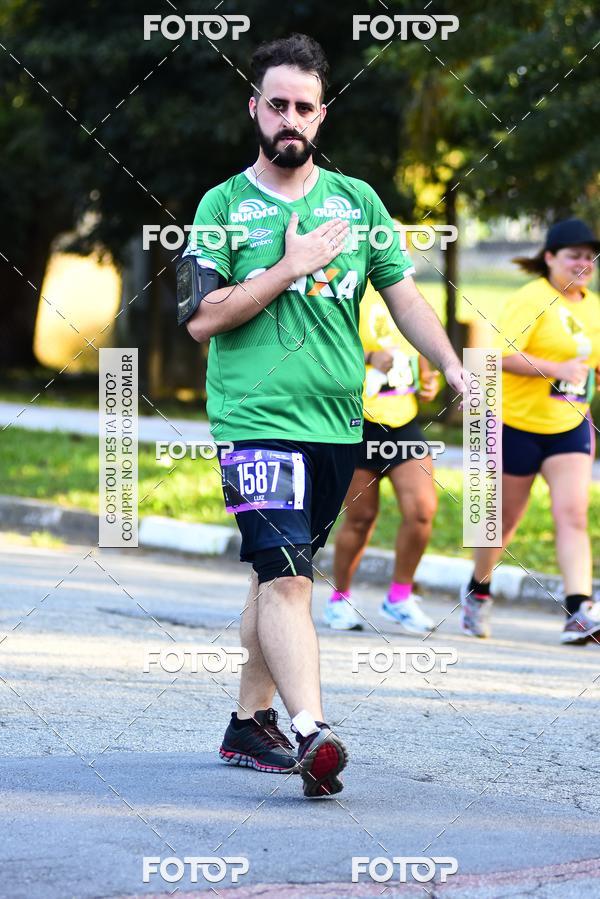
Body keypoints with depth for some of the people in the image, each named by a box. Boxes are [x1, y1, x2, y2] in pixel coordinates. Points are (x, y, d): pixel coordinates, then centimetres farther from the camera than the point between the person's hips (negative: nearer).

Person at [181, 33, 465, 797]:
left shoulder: (357, 202, 12)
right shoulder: (224, 206, 2)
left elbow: (404, 298, 14)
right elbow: (202, 319, -7)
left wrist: (457, 372, 2)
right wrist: (292, 266, -10)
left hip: (338, 421, 5)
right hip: (256, 420, -5)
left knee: (282, 572, 13)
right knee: (283, 574, -17)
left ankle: (250, 721, 23)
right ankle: (310, 733, -28)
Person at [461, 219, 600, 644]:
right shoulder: (531, 299, -13)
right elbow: (502, 355, -24)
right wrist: (558, 369, -30)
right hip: (519, 424, -5)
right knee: (505, 520, 9)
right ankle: (478, 591, 33)